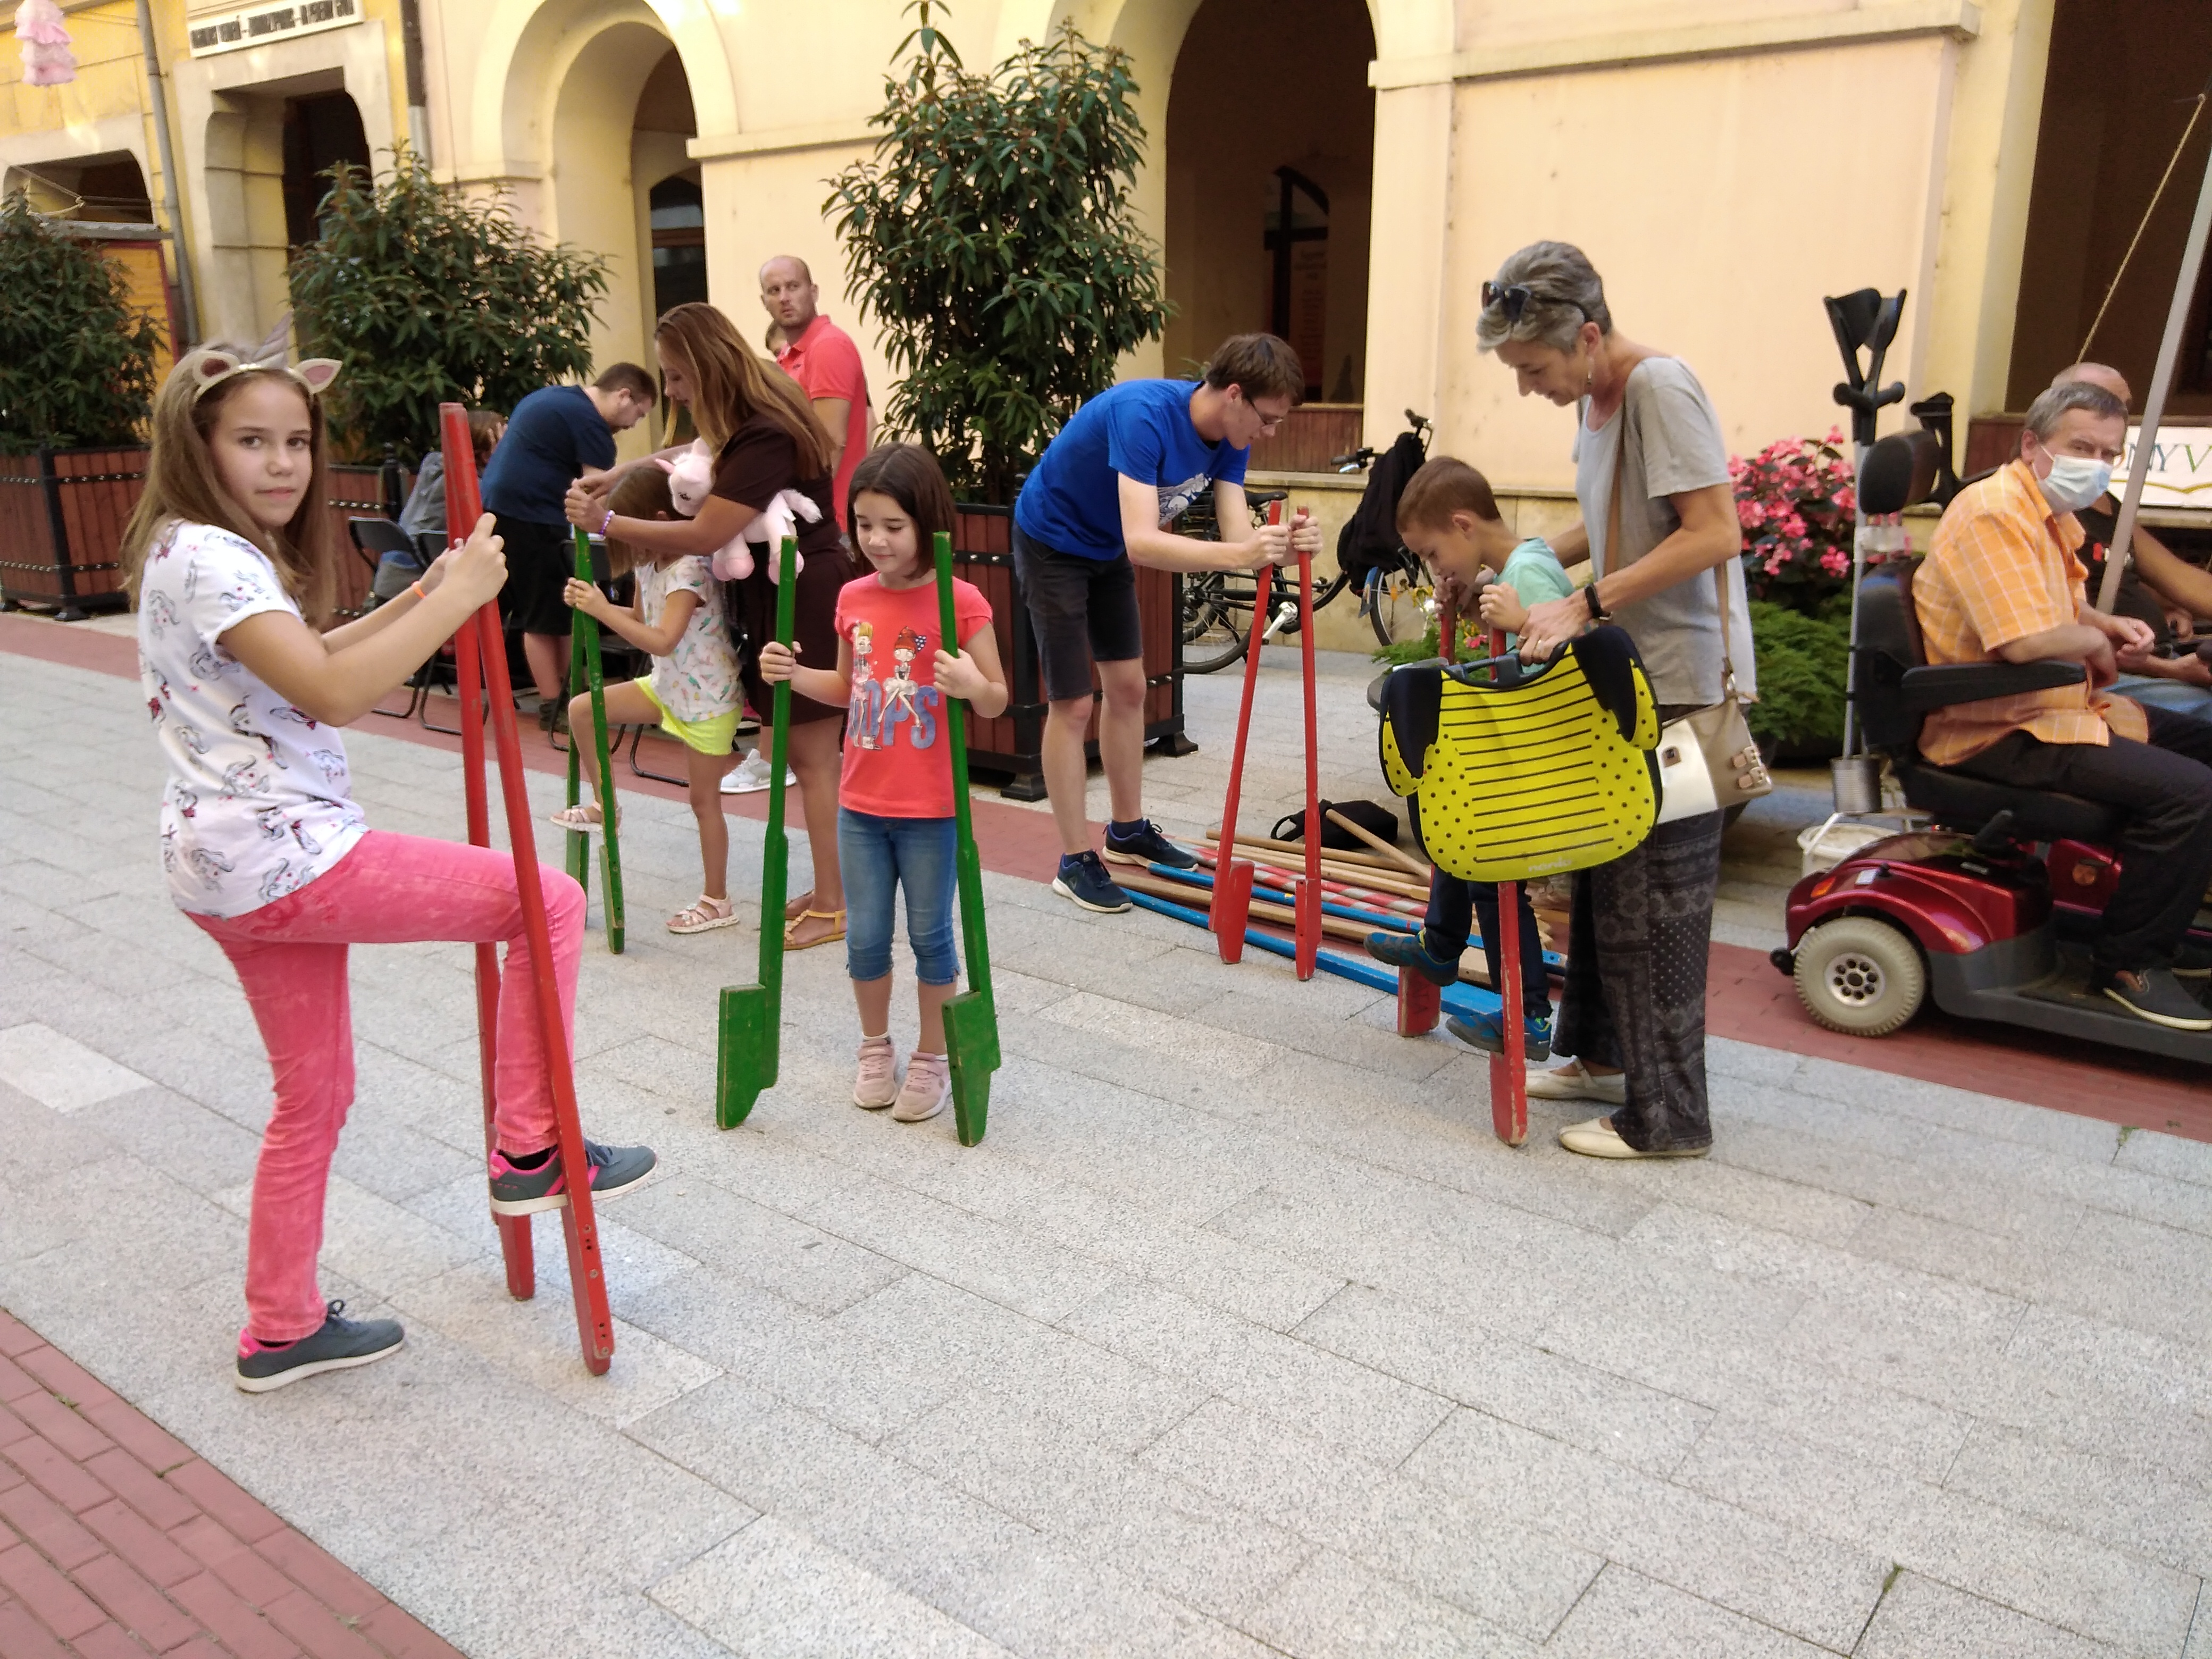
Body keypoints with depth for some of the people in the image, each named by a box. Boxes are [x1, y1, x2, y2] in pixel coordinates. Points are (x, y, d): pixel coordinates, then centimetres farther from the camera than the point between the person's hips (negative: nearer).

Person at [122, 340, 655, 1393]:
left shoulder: (206, 554, 15)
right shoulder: (208, 556, -17)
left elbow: (309, 660, 25)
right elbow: (335, 694, -29)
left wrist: (424, 595, 14)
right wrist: (459, 598, -22)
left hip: (236, 870, 11)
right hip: (285, 860, -11)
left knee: (313, 1095, 19)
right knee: (550, 900, -4)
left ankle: (282, 1330, 31)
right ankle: (528, 1149, 4)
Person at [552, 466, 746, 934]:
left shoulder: (690, 571, -25)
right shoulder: (651, 564, 3)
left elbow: (662, 640, -34)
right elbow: (640, 619, 13)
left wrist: (602, 610, -32)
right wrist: (593, 605, -3)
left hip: (708, 700, -8)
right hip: (668, 686, 8)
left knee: (704, 798, 2)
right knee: (581, 709, -1)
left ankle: (717, 900, 16)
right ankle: (604, 806, 14)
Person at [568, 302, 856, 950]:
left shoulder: (765, 438, -23)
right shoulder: (747, 423, 8)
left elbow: (705, 534, -26)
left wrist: (607, 523, -16)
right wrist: (621, 474, 14)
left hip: (807, 604, -10)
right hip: (777, 599, 10)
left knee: (812, 757, -2)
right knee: (805, 753, 13)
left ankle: (832, 907, 8)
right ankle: (828, 889, 21)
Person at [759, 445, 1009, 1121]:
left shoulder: (960, 602, -12)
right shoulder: (854, 598, 3)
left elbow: (998, 701, -8)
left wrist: (972, 685, -29)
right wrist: (792, 675, 0)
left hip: (931, 809, -4)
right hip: (860, 804, 4)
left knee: (930, 935, 8)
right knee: (865, 936, 12)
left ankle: (932, 1058, 26)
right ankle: (875, 1049, 33)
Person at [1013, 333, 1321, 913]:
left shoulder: (1229, 438, -12)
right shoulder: (1143, 414, -36)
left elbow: (1237, 532, -17)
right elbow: (1142, 542, -45)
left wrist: (1283, 545, -39)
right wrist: (1240, 553, -56)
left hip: (1106, 549, 8)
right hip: (1052, 544, -8)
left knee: (1128, 688, 12)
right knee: (1072, 704, -6)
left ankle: (1128, 830, 28)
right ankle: (1075, 862, 3)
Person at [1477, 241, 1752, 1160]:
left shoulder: (1661, 388, -16)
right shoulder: (1597, 398, 11)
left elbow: (1714, 534, -23)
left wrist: (1587, 604, -26)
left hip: (1682, 685, -9)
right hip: (1626, 677, 9)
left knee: (1653, 898, -4)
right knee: (1604, 876, 16)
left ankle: (1668, 1116, 8)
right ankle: (1604, 1054, 31)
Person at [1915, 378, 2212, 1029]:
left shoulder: (2050, 515, 16)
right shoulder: (1993, 513, -18)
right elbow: (2026, 641, -29)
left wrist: (2109, 625, 11)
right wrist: (2098, 643, -9)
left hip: (2054, 707, 11)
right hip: (1998, 732, -11)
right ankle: (2128, 962, -7)